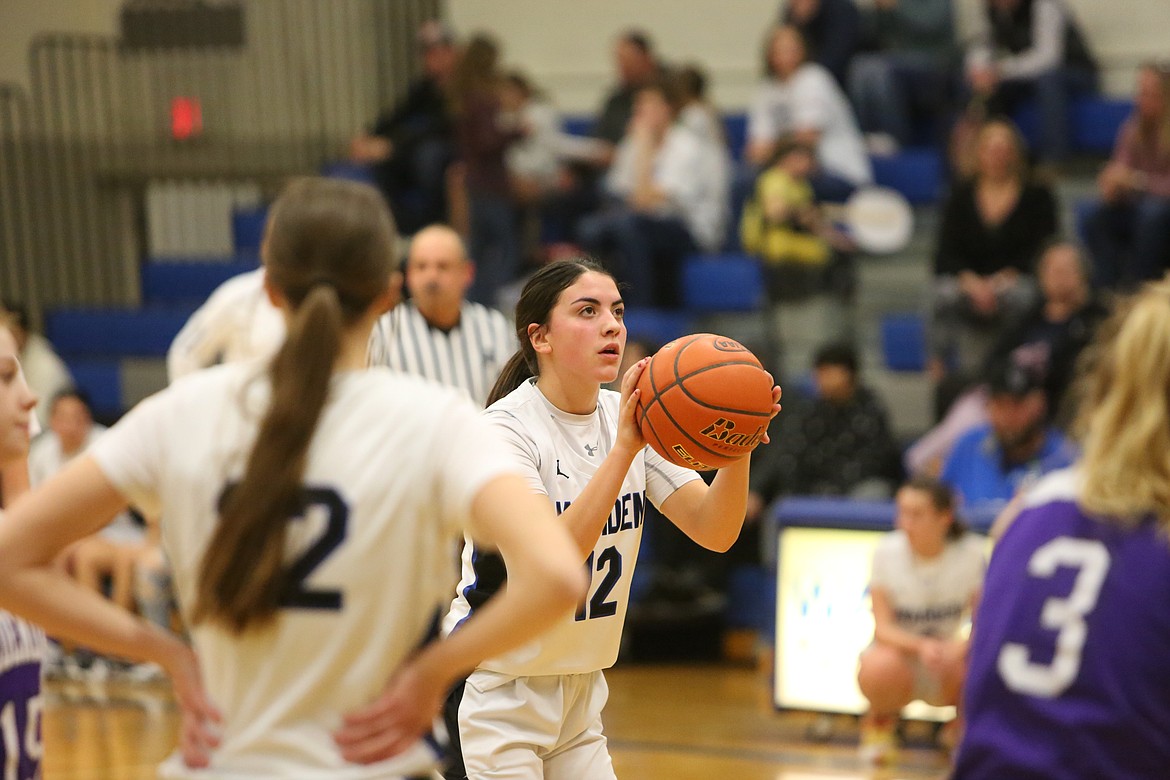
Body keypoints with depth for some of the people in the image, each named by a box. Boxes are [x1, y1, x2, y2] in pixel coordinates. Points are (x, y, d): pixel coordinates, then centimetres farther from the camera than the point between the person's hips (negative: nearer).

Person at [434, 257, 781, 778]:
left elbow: (714, 531, -8)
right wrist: (623, 449, -36)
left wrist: (737, 448, -26)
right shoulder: (505, 428, -17)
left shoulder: (629, 418, 2)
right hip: (492, 693, -6)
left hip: (579, 695, 6)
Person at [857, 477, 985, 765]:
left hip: (946, 662, 1)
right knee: (880, 668, -37)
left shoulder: (970, 551, -11)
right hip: (900, 654, -1)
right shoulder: (887, 551, -13)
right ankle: (880, 721, 1)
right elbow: (882, 628, -16)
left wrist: (961, 645, -33)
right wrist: (920, 645, -37)